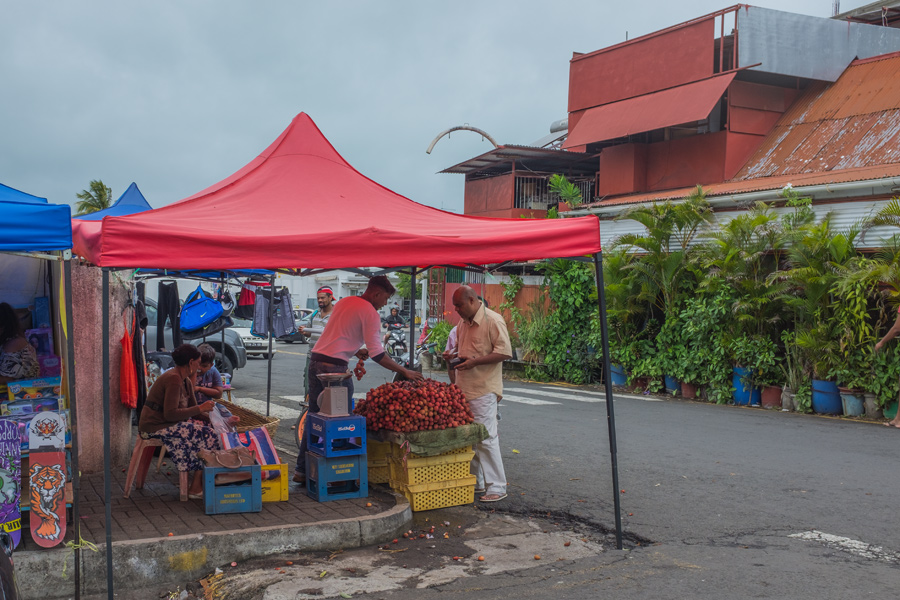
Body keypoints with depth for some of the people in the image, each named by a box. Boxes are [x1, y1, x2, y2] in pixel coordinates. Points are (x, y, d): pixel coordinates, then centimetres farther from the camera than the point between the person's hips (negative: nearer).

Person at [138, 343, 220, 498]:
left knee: (209, 427, -1)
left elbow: (192, 410, 15)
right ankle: (195, 488, -13)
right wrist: (200, 409, -20)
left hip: (166, 423, 10)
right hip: (155, 426, -10)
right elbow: (170, 414, -26)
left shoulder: (185, 381, 12)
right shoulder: (173, 379, -20)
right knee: (207, 435, -18)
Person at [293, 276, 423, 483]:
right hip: (335, 367, -8)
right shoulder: (370, 313, -7)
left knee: (314, 415, 13)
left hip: (315, 359, 8)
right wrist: (404, 371, -6)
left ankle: (302, 470, 17)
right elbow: (377, 354, -11)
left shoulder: (344, 302, 18)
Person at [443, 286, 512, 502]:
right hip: (463, 389, 9)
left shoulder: (493, 320, -12)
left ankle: (496, 487, -1)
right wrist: (453, 355, 7)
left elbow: (505, 352, -17)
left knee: (486, 438, -8)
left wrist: (475, 361, -21)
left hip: (483, 390, -9)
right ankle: (476, 482, 24)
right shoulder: (463, 323, 15)